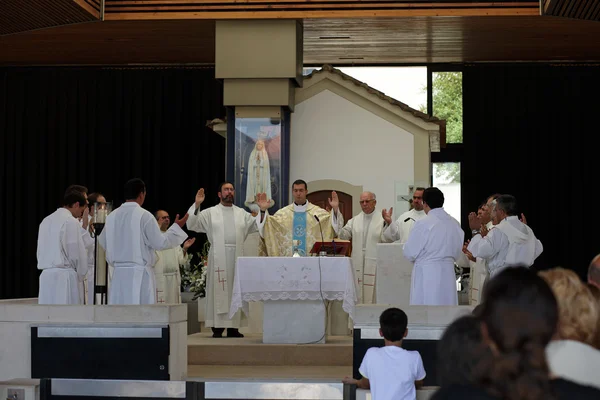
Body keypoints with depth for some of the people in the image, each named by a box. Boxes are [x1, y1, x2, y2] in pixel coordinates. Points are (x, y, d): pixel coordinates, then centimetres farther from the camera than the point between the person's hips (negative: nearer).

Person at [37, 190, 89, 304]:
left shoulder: (46, 221, 14)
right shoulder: (71, 222, -9)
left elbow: (40, 252, 17)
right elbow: (78, 253, -8)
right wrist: (81, 276, 5)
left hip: (46, 275, 7)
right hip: (65, 276, -7)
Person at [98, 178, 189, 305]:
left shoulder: (112, 216, 6)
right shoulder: (144, 215, -10)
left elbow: (103, 243, 18)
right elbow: (160, 242, -8)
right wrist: (176, 227, 6)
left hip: (119, 273, 5)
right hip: (140, 273, -5)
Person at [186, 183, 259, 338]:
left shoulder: (242, 213, 16)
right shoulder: (210, 213, 6)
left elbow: (259, 226, 11)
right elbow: (192, 224, -3)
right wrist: (196, 205, -14)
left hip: (237, 257, 3)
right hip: (218, 257, -3)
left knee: (236, 291, 3)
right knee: (219, 291, -4)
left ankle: (233, 327, 8)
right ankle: (217, 327, -2)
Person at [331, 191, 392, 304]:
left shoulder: (382, 220, -1)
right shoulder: (354, 220, 13)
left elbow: (386, 240, -11)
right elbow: (342, 235, 2)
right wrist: (336, 211, -2)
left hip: (375, 265, -4)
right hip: (358, 265, 4)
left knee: (374, 297, -1)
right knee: (358, 296, 5)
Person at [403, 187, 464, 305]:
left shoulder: (423, 224, -13)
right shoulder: (455, 224, 3)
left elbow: (409, 253, -7)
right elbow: (457, 253, 12)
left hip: (426, 275, -5)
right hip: (448, 272, 5)